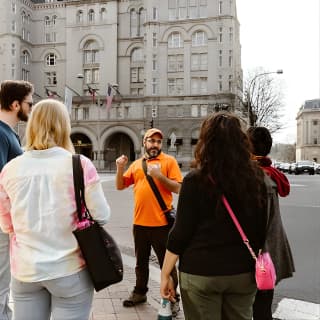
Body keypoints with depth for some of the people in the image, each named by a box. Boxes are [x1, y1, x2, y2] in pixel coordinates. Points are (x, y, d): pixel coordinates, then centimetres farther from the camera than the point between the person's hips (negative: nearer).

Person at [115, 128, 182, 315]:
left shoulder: (169, 161, -3)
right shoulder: (136, 164, 11)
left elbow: (177, 188, -10)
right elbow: (120, 186, 10)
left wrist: (159, 176, -22)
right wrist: (120, 168, -6)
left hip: (161, 223, -5)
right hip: (140, 222, 5)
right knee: (141, 262, 19)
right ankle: (140, 293, 35)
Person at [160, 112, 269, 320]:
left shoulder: (195, 180, -13)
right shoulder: (255, 178, -3)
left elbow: (181, 233, -12)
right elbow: (262, 229, 5)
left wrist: (165, 274, -3)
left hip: (201, 272, -3)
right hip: (243, 272, 4)